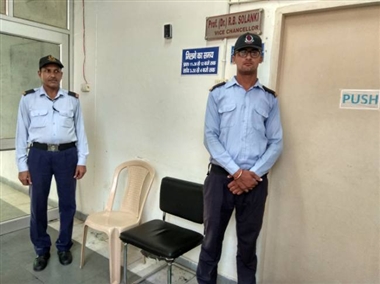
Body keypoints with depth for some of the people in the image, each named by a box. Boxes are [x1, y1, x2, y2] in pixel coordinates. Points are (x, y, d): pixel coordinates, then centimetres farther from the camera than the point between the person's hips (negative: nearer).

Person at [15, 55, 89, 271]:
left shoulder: (73, 100, 4)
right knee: (38, 204, 8)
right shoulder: (28, 99, 2)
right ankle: (42, 250, 28)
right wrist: (22, 166, -1)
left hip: (67, 155, 1)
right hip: (39, 155, 0)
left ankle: (64, 247, 29)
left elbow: (80, 131, 5)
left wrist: (82, 160, 0)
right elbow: (22, 133, 3)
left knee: (68, 203, 8)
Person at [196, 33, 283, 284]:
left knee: (248, 242, 15)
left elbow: (276, 143, 3)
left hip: (256, 181, 1)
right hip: (221, 176, -1)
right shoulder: (218, 93, 4)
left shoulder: (269, 99, 7)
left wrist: (253, 174, -10)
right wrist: (237, 172, -13)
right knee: (212, 238, 10)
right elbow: (210, 136, -4)